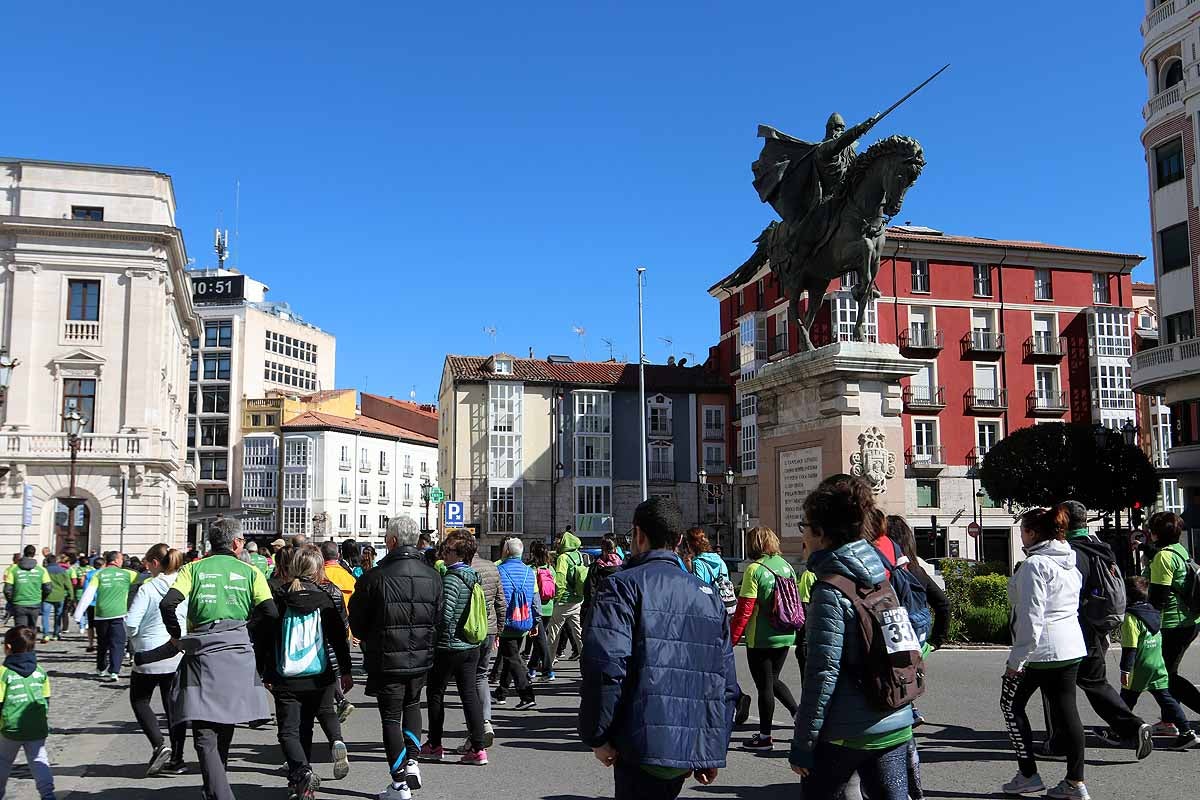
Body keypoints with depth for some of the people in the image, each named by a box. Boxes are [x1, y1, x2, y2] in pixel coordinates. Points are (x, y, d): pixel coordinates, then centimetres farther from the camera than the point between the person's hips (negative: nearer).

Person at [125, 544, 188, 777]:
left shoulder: (147, 589, -15)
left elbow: (130, 623, -16)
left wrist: (134, 635, 5)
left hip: (151, 654, -5)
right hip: (179, 654, 5)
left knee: (139, 700, 14)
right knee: (173, 704, 11)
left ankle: (159, 746, -4)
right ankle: (176, 759, 13)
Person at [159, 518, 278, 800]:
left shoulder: (194, 569, 8)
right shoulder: (249, 571, 7)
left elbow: (167, 603, -7)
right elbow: (270, 611, -5)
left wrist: (177, 636, 8)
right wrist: (246, 627, 11)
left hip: (201, 655, -1)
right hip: (238, 654, 2)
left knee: (205, 736, -2)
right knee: (225, 729, 20)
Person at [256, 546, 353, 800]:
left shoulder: (276, 598, -3)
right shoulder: (323, 599, -2)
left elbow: (261, 637, -1)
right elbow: (339, 637, 0)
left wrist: (264, 673, 10)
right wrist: (345, 671, 10)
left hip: (286, 679, -1)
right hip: (319, 676, 1)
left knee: (289, 730, 4)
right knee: (326, 712, 25)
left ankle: (302, 772, -19)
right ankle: (337, 742, -4)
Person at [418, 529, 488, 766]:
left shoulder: (451, 578, -17)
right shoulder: (475, 578, 7)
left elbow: (445, 614, -22)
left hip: (448, 646, -7)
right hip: (472, 646, 7)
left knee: (436, 693, 10)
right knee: (470, 694, 7)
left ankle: (434, 745, 20)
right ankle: (478, 748, 4)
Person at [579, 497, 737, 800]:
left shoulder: (623, 585, -5)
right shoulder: (709, 595, 14)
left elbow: (605, 666, -18)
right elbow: (728, 681, 14)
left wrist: (597, 736, -9)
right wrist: (714, 751, 20)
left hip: (645, 744, -6)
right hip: (697, 749, 7)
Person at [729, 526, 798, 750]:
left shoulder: (755, 570, -15)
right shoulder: (786, 566, 4)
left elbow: (745, 609, -16)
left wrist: (732, 638, -10)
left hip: (761, 639, -6)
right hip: (786, 636, 7)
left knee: (764, 686, 4)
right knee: (773, 680, 23)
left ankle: (765, 736, 14)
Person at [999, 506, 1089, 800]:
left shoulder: (1034, 564, -16)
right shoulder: (1070, 562, 12)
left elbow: (1031, 616, -21)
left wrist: (1017, 659, -17)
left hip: (1040, 649, -8)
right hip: (1072, 647, 8)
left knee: (1012, 705, 8)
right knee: (1066, 710, 10)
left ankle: (1028, 775, 9)